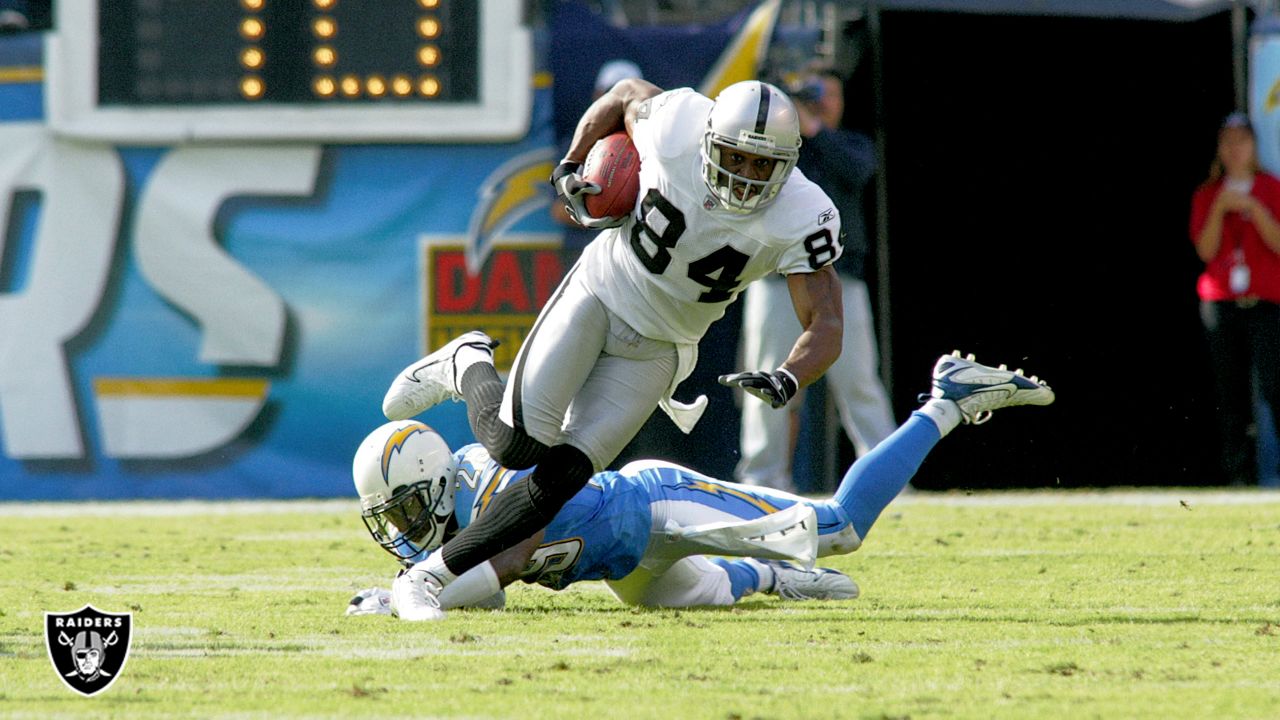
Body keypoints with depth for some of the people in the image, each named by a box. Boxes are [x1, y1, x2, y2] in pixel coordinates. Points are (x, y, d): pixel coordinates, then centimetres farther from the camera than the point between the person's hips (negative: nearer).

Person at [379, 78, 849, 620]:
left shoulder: (800, 219, -23)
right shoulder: (679, 126, -21)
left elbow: (826, 328, -24)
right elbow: (626, 95, 3)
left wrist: (787, 379, -43)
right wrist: (570, 167, -7)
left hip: (656, 347, 1)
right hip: (601, 288, -1)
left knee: (563, 474, -12)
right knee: (516, 442, -17)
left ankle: (436, 574, 3)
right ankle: (468, 366, 16)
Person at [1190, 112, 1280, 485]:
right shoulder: (1206, 196, 12)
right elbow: (1205, 250, 1)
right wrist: (1220, 208, -10)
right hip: (1220, 301, 3)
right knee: (1229, 394, 0)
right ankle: (1239, 472, 2)